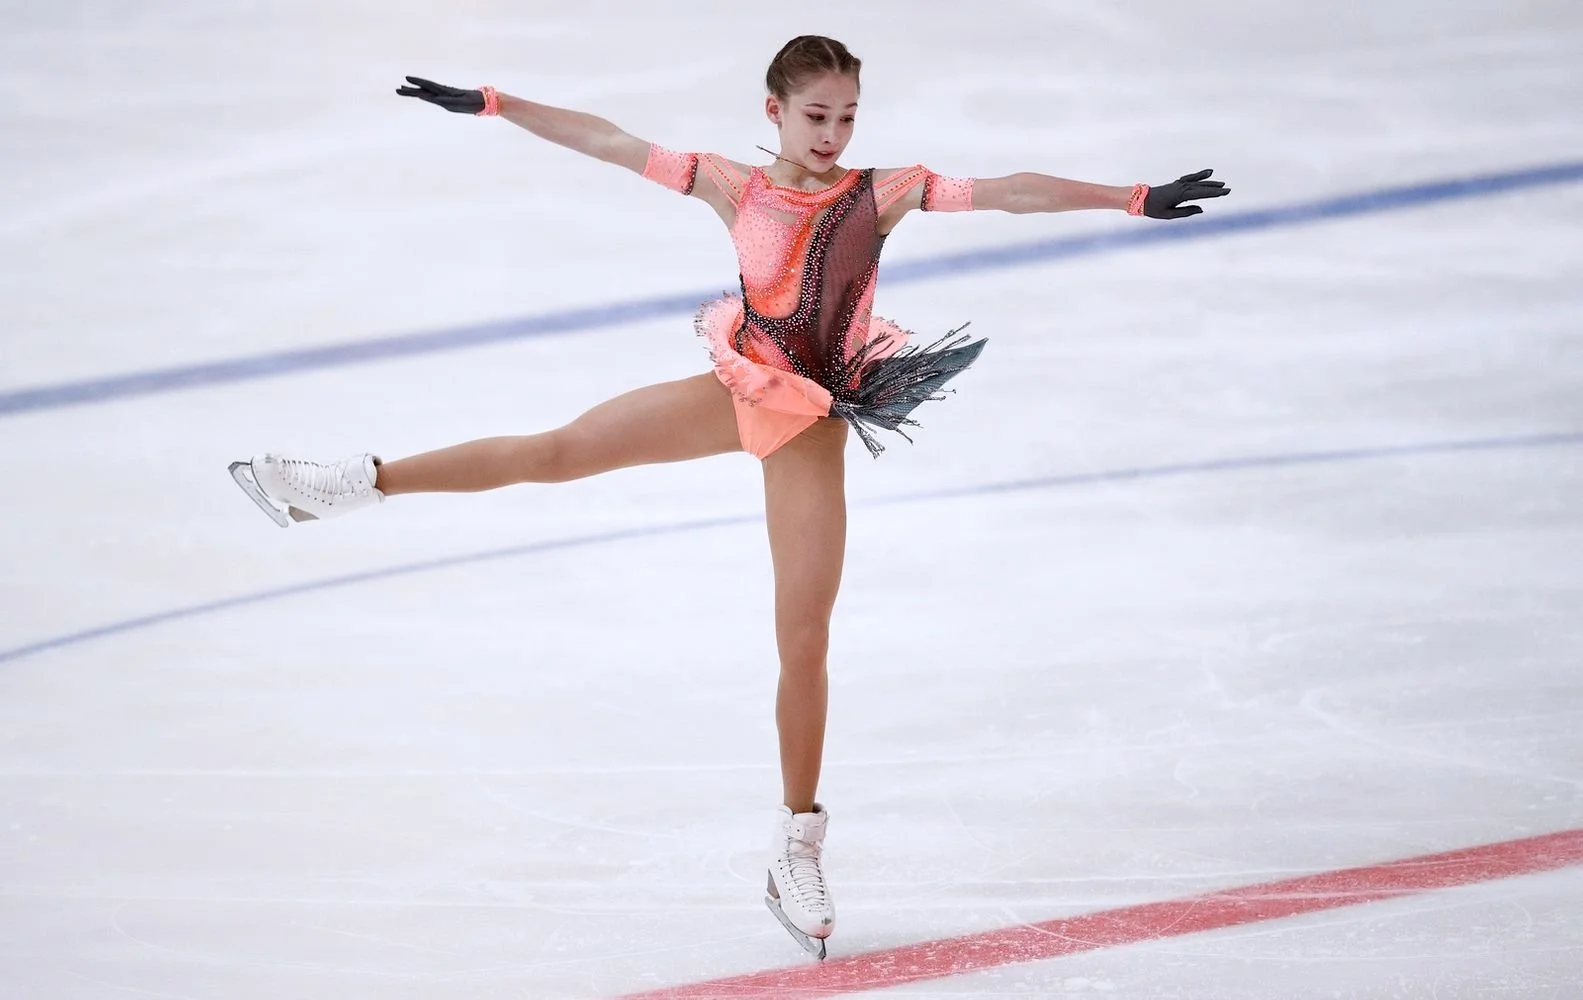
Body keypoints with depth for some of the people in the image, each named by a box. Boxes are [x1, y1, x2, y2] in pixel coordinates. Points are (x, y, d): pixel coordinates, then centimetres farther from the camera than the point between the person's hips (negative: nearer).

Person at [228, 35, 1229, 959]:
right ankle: (362, 481, 16)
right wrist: (488, 102, 1)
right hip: (739, 389, 1)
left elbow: (1010, 191, -7)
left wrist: (1135, 198, -10)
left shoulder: (885, 192, -4)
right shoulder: (737, 188, -1)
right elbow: (607, 142, 0)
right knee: (552, 451, 0)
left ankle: (800, 852, 10)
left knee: (805, 641, 2)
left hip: (811, 423, -1)